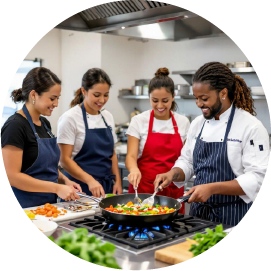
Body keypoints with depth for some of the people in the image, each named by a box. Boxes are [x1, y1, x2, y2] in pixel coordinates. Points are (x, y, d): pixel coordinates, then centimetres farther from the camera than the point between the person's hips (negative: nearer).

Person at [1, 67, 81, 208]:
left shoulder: (45, 124, 9)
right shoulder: (15, 125, -16)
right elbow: (11, 176, -21)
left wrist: (64, 180, 1)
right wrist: (57, 188, -22)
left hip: (49, 204, 8)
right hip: (25, 206, -8)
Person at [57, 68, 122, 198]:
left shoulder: (108, 117, 8)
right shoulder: (70, 118, -10)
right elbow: (65, 159, -14)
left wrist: (117, 181, 4)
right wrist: (90, 180, -26)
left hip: (106, 187, 5)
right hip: (81, 187, -5)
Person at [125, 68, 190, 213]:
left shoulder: (183, 122, 4)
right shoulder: (139, 121, -3)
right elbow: (131, 156, -10)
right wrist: (134, 169, -29)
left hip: (173, 190, 2)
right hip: (143, 188, -2)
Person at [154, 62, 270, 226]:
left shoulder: (251, 127, -15)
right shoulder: (198, 124, 5)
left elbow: (256, 179, -20)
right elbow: (187, 162, 12)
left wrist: (212, 188, -27)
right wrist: (172, 174, -9)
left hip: (232, 216, -5)